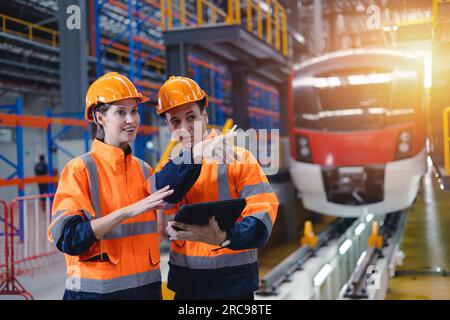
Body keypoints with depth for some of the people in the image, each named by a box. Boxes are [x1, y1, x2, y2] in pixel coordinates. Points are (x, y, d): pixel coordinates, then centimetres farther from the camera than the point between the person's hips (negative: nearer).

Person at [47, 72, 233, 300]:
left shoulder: (142, 169, 7)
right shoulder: (80, 169, -8)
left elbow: (166, 189, -16)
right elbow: (67, 237, -18)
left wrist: (199, 148, -27)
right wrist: (128, 211, -25)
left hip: (148, 287, 5)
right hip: (97, 290, -5)